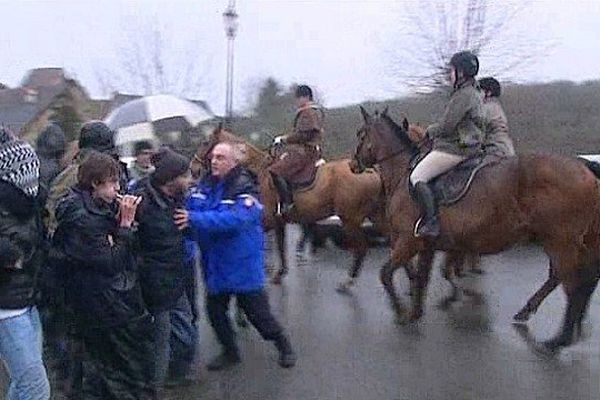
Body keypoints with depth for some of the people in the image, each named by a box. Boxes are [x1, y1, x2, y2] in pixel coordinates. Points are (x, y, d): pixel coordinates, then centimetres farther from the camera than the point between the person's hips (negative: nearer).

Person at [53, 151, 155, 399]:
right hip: (105, 306, -9)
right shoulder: (80, 218, -21)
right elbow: (111, 262, -21)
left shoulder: (100, 206, 6)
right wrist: (125, 224, -19)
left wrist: (122, 218, -9)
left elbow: (126, 249, 8)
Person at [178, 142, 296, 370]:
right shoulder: (205, 186, 0)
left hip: (242, 265, -6)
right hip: (214, 265, 6)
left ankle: (283, 345, 33)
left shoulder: (244, 190, -19)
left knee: (257, 312, 7)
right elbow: (187, 208, 0)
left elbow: (234, 219, -35)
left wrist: (195, 219, -41)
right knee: (215, 311, 16)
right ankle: (230, 352, 40)